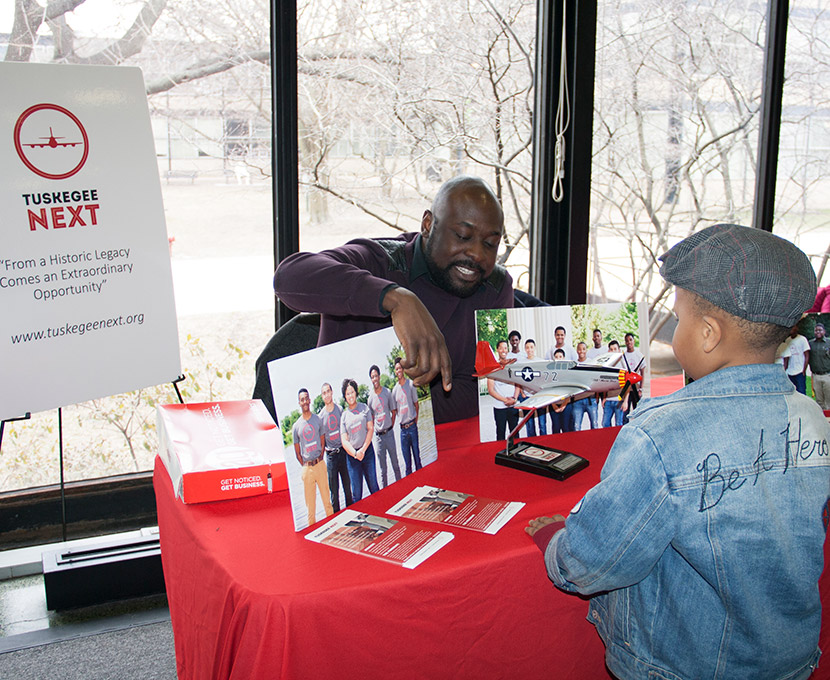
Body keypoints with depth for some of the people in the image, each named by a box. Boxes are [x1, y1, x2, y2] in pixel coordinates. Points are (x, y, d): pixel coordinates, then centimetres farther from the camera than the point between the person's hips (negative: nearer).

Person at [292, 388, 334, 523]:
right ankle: (312, 526, 11)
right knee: (310, 500, 3)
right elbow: (297, 452, 8)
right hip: (306, 467, -1)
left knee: (326, 495, 4)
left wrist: (320, 459, 2)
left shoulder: (317, 420, 5)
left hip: (320, 464, 1)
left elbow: (322, 443, 10)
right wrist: (304, 466, 1)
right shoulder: (296, 426, 2)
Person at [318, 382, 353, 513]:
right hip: (331, 455, -1)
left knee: (348, 485, 10)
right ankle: (336, 513, 14)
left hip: (343, 452, 1)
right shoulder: (320, 416, -2)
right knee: (334, 489, 4)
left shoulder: (340, 410, 2)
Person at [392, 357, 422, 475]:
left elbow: (416, 405, 3)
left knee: (417, 455, 2)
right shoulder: (395, 390, 6)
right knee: (407, 460, 8)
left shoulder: (411, 384, -3)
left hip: (412, 426, -3)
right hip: (402, 428, 3)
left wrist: (415, 420, 2)